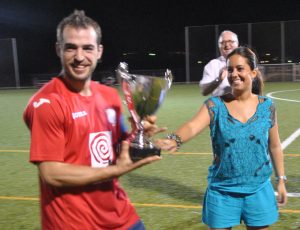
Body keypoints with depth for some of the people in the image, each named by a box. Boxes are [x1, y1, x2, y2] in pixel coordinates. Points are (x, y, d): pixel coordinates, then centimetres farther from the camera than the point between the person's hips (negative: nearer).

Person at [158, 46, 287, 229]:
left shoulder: (267, 106, -2)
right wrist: (174, 140, -48)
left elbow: (274, 146, 8)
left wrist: (281, 180, 11)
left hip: (258, 190, 2)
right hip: (222, 192, -1)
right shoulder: (215, 105, -9)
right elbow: (193, 126, -27)